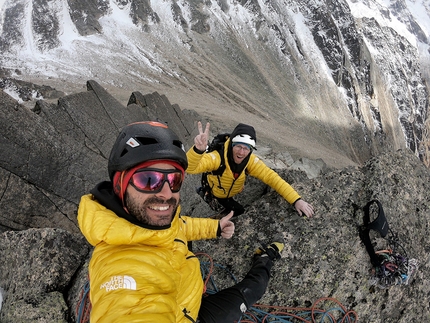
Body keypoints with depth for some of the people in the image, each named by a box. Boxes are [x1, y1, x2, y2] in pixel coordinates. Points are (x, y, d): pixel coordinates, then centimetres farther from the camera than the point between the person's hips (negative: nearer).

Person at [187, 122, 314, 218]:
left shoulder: (251, 161, -25)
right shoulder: (217, 157, -39)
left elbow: (272, 177, -27)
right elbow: (190, 168, -53)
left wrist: (296, 200, -39)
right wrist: (198, 149, -76)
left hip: (235, 195, 5)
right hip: (214, 196, -4)